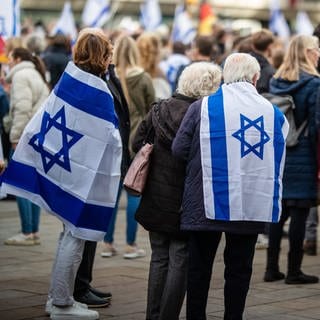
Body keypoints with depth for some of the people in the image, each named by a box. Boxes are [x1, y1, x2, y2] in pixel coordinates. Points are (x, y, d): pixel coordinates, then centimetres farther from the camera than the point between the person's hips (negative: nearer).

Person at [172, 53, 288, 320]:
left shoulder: (202, 107, -7)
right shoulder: (272, 112, 2)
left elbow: (179, 149, -4)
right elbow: (278, 161, 9)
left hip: (208, 203, -1)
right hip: (253, 205, 2)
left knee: (200, 267, 12)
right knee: (239, 268, 11)